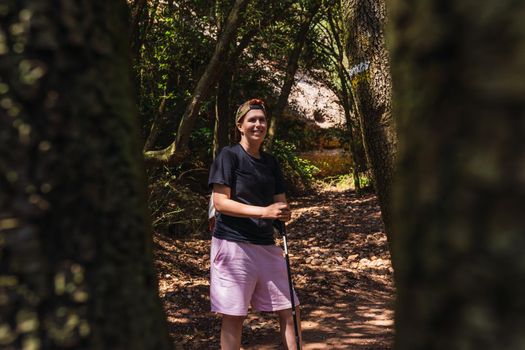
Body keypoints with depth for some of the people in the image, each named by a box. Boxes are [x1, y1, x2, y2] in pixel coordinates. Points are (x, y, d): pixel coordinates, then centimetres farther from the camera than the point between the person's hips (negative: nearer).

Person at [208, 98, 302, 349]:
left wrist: (284, 213, -9)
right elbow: (220, 203, -12)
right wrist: (264, 211, -22)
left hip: (266, 245, 6)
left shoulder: (270, 162, 14)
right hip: (233, 244, -6)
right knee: (233, 316, 1)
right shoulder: (229, 156, -4)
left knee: (289, 311, 6)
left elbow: (280, 202, 16)